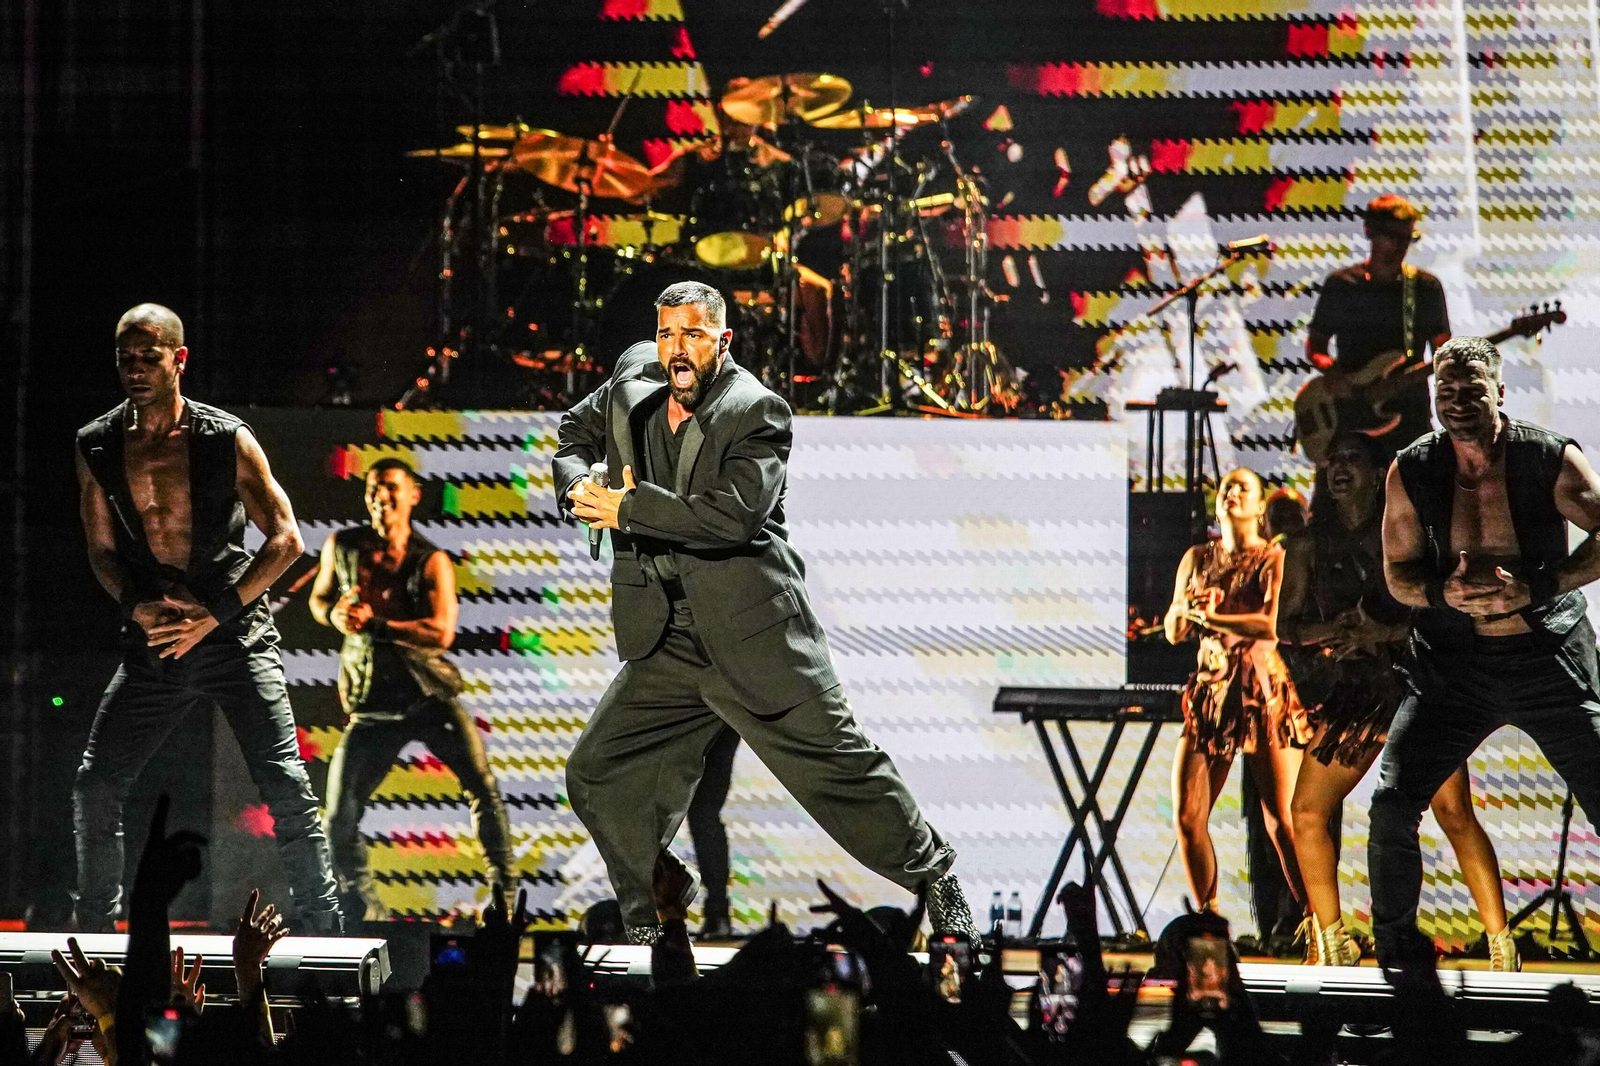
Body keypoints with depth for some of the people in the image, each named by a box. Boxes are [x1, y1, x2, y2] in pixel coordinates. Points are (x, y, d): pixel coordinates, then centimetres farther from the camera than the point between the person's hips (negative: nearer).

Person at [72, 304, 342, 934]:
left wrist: (216, 613, -14)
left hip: (235, 635, -4)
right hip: (152, 645, 4)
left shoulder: (227, 439, -8)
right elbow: (101, 549, 13)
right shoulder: (97, 447, 2)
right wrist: (135, 606, -7)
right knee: (94, 787, 1)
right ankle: (94, 932, 17)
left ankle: (322, 935, -5)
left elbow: (286, 539, -6)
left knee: (286, 787, -12)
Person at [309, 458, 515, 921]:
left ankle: (504, 888, 5)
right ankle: (364, 912, 14)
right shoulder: (342, 546, 4)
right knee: (339, 820, -3)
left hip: (430, 694, -2)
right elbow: (318, 598, 19)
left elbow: (441, 631, -17)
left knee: (483, 788, -10)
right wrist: (334, 614, -5)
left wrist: (374, 623, -21)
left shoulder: (431, 562, -4)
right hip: (372, 705, 2)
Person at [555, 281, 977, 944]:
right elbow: (575, 434, 24)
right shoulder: (634, 377, 7)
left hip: (754, 637, -6)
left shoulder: (757, 411, -12)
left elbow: (735, 514, -25)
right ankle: (646, 926, 20)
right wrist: (580, 484, 0)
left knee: (836, 761, -1)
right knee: (597, 777, 4)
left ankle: (932, 874, 18)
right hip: (667, 647, 6)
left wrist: (630, 510, -20)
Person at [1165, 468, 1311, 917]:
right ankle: (1207, 915, 13)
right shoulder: (1197, 558, 13)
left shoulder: (1274, 558, -1)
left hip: (1262, 692, -4)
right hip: (1209, 690, 4)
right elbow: (1174, 633, 12)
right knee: (1187, 817, -2)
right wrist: (1184, 610, -10)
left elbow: (1271, 625, -16)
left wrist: (1207, 615, -14)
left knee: (1281, 822, -8)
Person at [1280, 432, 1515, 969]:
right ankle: (1331, 941, 7)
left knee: (1453, 810, -14)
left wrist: (1385, 632, -14)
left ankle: (1501, 945, -10)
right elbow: (1287, 626, 10)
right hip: (1350, 696, 3)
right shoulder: (1309, 546, 12)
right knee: (1308, 812, -8)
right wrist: (1336, 628, -10)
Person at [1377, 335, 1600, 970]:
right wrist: (1445, 593, -17)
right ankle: (1396, 953, 11)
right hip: (1455, 663, 2)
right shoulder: (1412, 472, -2)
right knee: (1392, 804, -8)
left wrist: (1535, 589, -23)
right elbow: (1397, 573, 5)